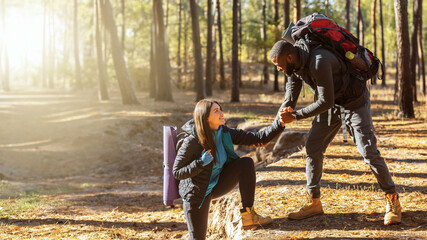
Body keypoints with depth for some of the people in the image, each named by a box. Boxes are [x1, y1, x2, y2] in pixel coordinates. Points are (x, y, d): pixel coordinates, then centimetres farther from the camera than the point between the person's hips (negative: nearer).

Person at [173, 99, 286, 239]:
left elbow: (257, 139, -11)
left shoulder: (225, 133, -8)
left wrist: (280, 124, -21)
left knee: (246, 163, -18)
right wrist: (202, 162, -31)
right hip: (197, 193, -5)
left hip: (217, 184, 5)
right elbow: (176, 172, -20)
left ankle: (248, 215, -16)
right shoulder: (192, 142, -24)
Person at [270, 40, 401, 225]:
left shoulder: (319, 62, -36)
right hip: (331, 105, 8)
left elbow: (326, 102, -32)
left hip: (354, 102, -8)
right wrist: (285, 109, -12)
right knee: (313, 147, 0)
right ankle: (314, 203, 8)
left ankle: (392, 201, 3)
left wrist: (295, 115, -29)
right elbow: (293, 86, 7)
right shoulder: (293, 60, -9)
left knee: (368, 151, -11)